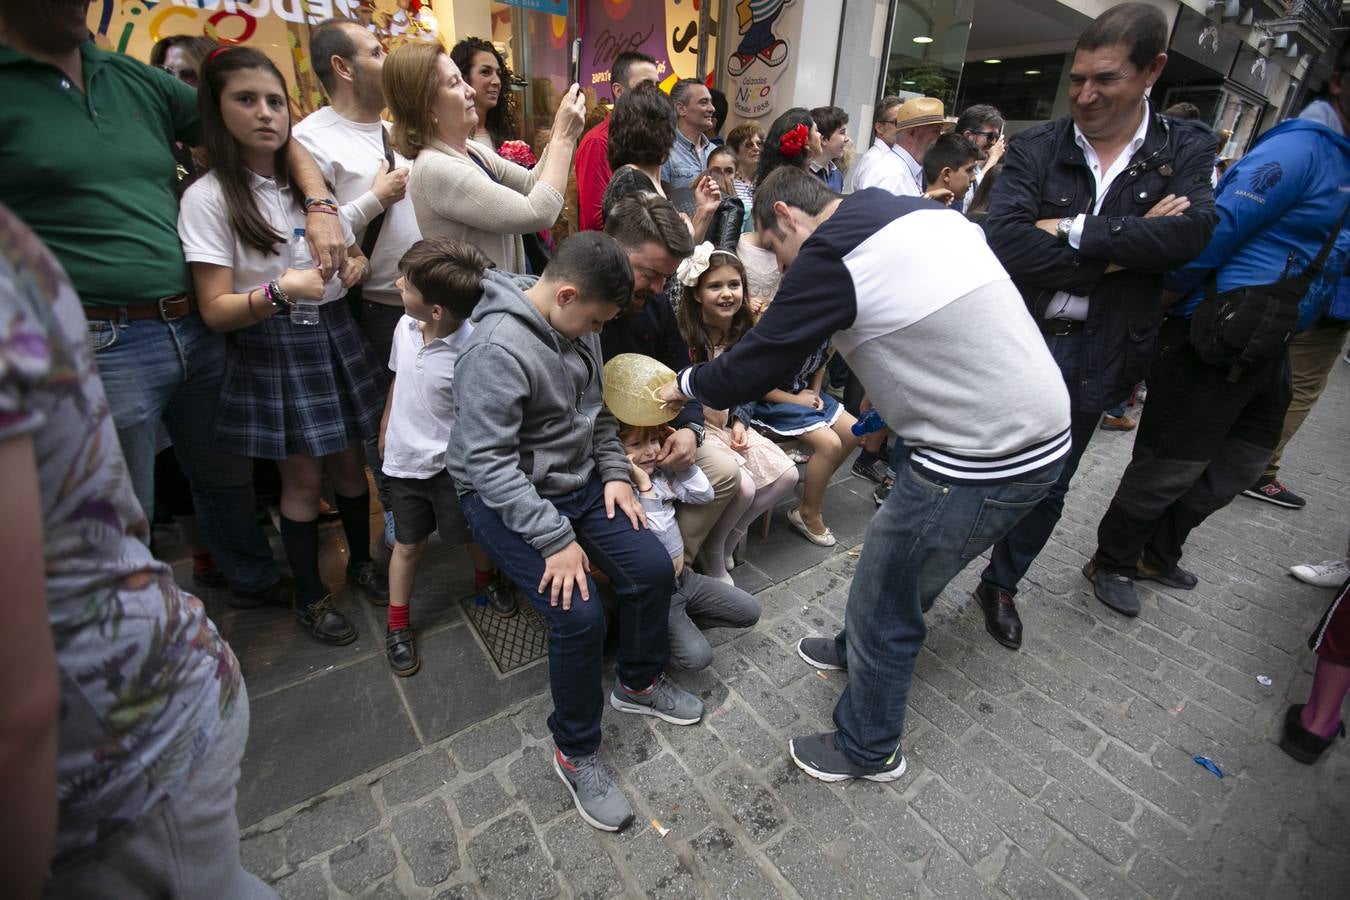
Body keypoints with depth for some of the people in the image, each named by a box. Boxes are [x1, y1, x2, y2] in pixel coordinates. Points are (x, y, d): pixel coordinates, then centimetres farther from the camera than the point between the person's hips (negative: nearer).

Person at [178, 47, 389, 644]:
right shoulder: (208, 197, -9)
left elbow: (355, 256, 17)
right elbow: (215, 312, -13)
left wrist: (356, 268, -7)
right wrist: (280, 291, -30)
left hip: (334, 336, 5)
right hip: (272, 352, -4)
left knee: (350, 461, 13)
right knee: (303, 480, 4)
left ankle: (361, 562, 35)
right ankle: (309, 596, 26)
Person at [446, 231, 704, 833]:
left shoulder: (576, 326, 2)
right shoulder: (498, 349, -24)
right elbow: (487, 462, -27)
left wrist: (615, 471, 1)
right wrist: (557, 540, -26)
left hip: (577, 480, 8)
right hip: (506, 498, -7)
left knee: (653, 569, -2)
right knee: (579, 614, -21)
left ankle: (639, 682, 26)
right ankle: (575, 752, 7)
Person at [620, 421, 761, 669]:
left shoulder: (661, 472, 0)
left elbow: (704, 495, 1)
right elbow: (653, 540, -29)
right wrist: (644, 485, -32)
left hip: (682, 576, 8)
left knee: (749, 611, 9)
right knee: (696, 656, -21)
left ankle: (681, 622, 15)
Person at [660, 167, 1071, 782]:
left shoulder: (829, 255, -16)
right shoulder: (925, 214, 11)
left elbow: (747, 373, -12)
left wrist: (686, 384, 7)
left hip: (982, 460, -9)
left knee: (883, 609, 9)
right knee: (900, 558, 27)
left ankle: (868, 751, 34)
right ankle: (859, 650, 53)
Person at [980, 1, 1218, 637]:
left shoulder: (1186, 149, 3)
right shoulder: (1036, 149, -3)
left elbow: (1192, 232, -15)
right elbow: (1005, 243, -20)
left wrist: (1072, 231, -19)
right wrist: (1121, 250, -17)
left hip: (1092, 357, 3)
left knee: (1047, 489, 17)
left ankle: (1001, 585, 40)